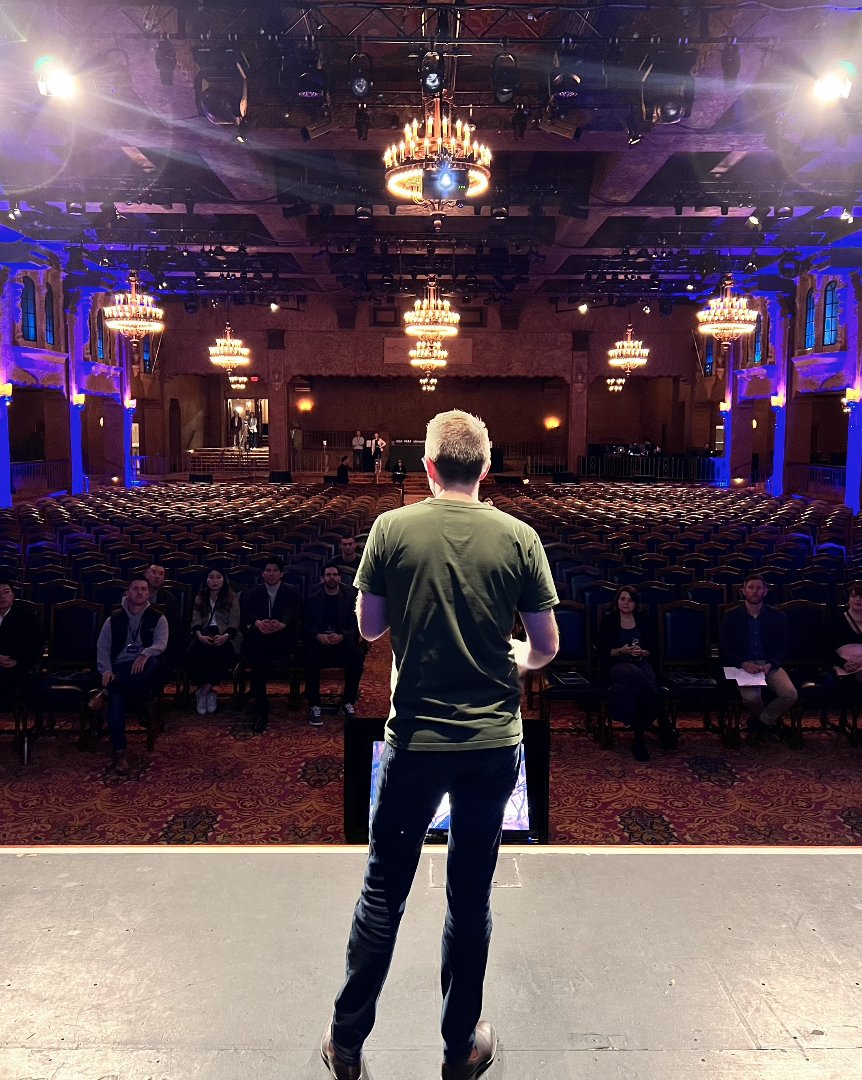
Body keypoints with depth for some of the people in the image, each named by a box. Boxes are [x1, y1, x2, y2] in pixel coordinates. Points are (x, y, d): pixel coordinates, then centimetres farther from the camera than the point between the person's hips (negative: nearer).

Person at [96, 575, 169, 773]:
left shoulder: (157, 618, 8)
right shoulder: (114, 620, 14)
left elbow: (161, 643, -8)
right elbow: (102, 647, 11)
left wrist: (144, 654, -30)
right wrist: (106, 670, -8)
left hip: (144, 667, -1)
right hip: (120, 668, 1)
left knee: (155, 663, -39)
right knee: (116, 698, -30)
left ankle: (108, 691, -27)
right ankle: (119, 751, -30)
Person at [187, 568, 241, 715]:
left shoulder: (232, 599, 13)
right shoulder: (199, 599, 21)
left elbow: (234, 623, 4)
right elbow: (196, 621, 10)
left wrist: (225, 636, -16)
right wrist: (200, 635, -12)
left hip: (223, 636, -2)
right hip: (204, 636, 2)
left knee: (220, 655, -35)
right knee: (196, 653, -32)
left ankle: (204, 691, -22)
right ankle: (209, 691, -23)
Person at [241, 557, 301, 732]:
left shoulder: (291, 593, 10)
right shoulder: (254, 593, 15)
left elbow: (292, 614, -10)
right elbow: (249, 613, -5)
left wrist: (281, 625, -36)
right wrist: (259, 624, -31)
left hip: (282, 641, -1)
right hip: (257, 639, 1)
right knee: (254, 645, -35)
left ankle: (260, 705, -25)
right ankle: (261, 705, -33)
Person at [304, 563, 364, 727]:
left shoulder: (350, 596, 8)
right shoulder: (313, 597, 8)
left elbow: (355, 625, 3)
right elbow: (307, 624, 4)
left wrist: (342, 636, -17)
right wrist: (318, 636, -17)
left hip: (342, 639, 1)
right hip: (318, 639, 0)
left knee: (357, 655, -31)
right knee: (310, 656, -34)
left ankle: (348, 703, -16)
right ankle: (314, 706, -24)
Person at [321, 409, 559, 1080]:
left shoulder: (392, 529, -7)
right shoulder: (518, 538, -6)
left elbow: (368, 628, 0)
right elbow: (547, 646, -2)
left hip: (415, 741, 0)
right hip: (493, 743, 1)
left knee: (384, 892, 14)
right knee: (471, 897, 15)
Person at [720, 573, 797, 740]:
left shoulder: (777, 617, 9)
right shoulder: (731, 618, 4)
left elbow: (782, 648, 8)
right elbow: (725, 649, 1)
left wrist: (769, 665, -12)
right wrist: (744, 664, -17)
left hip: (770, 665, 2)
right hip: (743, 665, -2)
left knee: (791, 695, -24)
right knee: (751, 697, -31)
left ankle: (761, 720, 2)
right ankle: (768, 721, 5)